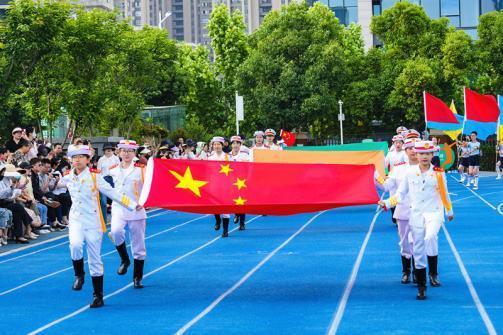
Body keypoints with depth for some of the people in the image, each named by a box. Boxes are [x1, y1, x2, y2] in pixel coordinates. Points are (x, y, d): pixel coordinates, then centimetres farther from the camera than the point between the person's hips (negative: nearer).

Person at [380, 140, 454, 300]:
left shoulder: (438, 173, 0)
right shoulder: (410, 173, 2)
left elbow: (444, 193, 11)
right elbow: (401, 194, 8)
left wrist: (449, 212, 22)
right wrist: (387, 203, -7)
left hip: (434, 213, -2)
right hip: (416, 214, 2)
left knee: (430, 238, -30)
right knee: (418, 251, 2)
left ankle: (433, 273, -13)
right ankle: (421, 287, 11)